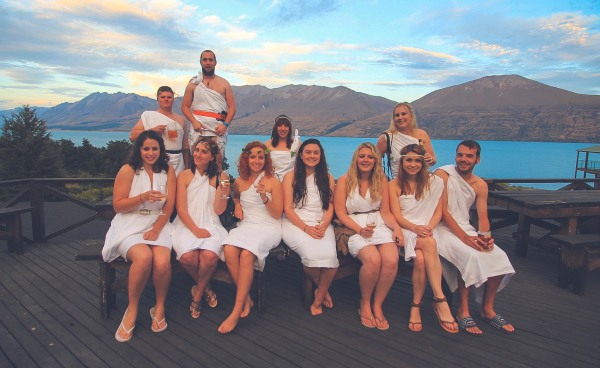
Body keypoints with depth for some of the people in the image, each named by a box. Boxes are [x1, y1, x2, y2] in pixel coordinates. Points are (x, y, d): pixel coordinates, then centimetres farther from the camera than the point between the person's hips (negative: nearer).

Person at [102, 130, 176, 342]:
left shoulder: (168, 170, 6)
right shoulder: (128, 171, -1)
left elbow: (169, 205, 3)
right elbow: (118, 206, -3)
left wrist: (156, 229, -10)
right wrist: (143, 197, -19)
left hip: (158, 226, 2)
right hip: (130, 226, -2)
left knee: (162, 262, -28)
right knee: (143, 257, -33)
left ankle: (159, 307, 0)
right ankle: (132, 310, -8)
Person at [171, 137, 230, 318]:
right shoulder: (184, 176, 5)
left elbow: (218, 210, 3)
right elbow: (181, 209, -1)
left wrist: (223, 193, -15)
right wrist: (195, 230, -14)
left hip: (210, 226, 0)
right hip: (186, 226, 0)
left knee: (209, 256, -31)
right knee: (188, 256, -31)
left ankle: (198, 292, 1)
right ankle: (205, 287, 3)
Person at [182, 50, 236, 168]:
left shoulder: (224, 84, 14)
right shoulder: (193, 83, 14)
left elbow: (232, 107, 7)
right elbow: (185, 106, 10)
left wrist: (225, 124, -8)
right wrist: (194, 122, -8)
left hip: (218, 128, 0)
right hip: (198, 126, 0)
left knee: (217, 161, -7)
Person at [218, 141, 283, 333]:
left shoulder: (273, 182, 3)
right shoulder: (239, 181, 14)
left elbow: (277, 214, 1)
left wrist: (264, 197, -14)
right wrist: (237, 204, 14)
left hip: (268, 227, -3)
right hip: (246, 225, 4)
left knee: (246, 254, -33)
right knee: (229, 251, -31)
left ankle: (236, 312, -25)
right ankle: (246, 298, -16)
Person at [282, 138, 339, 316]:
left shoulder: (328, 178, 15)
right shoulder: (291, 177, 7)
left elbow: (330, 208, 9)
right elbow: (287, 209, 0)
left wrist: (323, 227, -12)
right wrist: (306, 228, -14)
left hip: (322, 225, 2)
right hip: (295, 224, -2)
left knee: (329, 255, -30)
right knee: (311, 253, -33)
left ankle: (318, 298, -5)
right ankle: (323, 291, -2)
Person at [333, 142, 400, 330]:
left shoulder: (381, 180, 12)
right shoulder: (344, 181, 5)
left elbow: (385, 212, 10)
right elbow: (341, 213, -1)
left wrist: (396, 226, -10)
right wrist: (360, 229, -15)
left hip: (379, 226, 3)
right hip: (354, 228, -2)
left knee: (391, 260, -29)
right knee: (373, 260, -32)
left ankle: (377, 305, -6)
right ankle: (364, 304, -5)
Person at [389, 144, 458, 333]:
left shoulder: (434, 182, 12)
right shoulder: (395, 184, 7)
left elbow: (438, 212, 6)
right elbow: (397, 216, -3)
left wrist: (429, 228, -15)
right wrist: (415, 228, -22)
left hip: (427, 230, 2)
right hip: (405, 231, -2)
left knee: (420, 259, -33)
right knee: (430, 243, -36)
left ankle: (416, 305, -22)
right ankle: (440, 300, -35)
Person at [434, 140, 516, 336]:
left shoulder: (480, 185, 11)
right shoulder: (443, 174, -7)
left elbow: (483, 217, 5)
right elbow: (442, 211, -14)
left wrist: (486, 236, -18)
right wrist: (465, 237, -23)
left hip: (466, 228, 6)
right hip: (443, 228, -6)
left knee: (499, 257, -15)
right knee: (471, 255, -31)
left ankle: (487, 309, 2)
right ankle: (463, 311, -17)